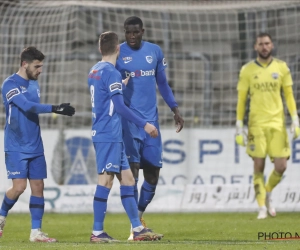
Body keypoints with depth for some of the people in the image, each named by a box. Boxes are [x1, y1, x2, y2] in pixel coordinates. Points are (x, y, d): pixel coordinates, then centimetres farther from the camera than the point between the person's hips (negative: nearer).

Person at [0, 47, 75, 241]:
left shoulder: (34, 84, 12)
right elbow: (27, 106, -24)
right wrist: (54, 108, -30)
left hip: (35, 147, 7)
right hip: (16, 148, -7)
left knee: (38, 186, 1)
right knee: (19, 186, -12)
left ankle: (36, 232, 4)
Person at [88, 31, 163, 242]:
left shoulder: (95, 71, 15)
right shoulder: (111, 72, -13)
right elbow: (119, 106, -18)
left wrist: (123, 84, 41)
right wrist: (144, 124, -15)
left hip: (106, 134, 9)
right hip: (109, 135, -9)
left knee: (127, 178, 10)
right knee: (106, 180, -7)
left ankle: (138, 229, 10)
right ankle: (97, 232, -6)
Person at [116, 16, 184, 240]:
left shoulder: (155, 51, 8)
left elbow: (162, 82, 16)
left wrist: (175, 109, 9)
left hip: (151, 119, 4)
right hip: (128, 119, -4)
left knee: (153, 172, 5)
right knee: (131, 170, -10)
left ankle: (140, 215, 24)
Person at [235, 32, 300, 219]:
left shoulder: (281, 67, 6)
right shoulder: (247, 70, 2)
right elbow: (241, 100, 5)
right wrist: (239, 128, 1)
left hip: (278, 123, 1)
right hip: (257, 124, -1)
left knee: (281, 166, -4)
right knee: (259, 166, -5)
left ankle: (268, 193, 25)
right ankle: (262, 207, 4)